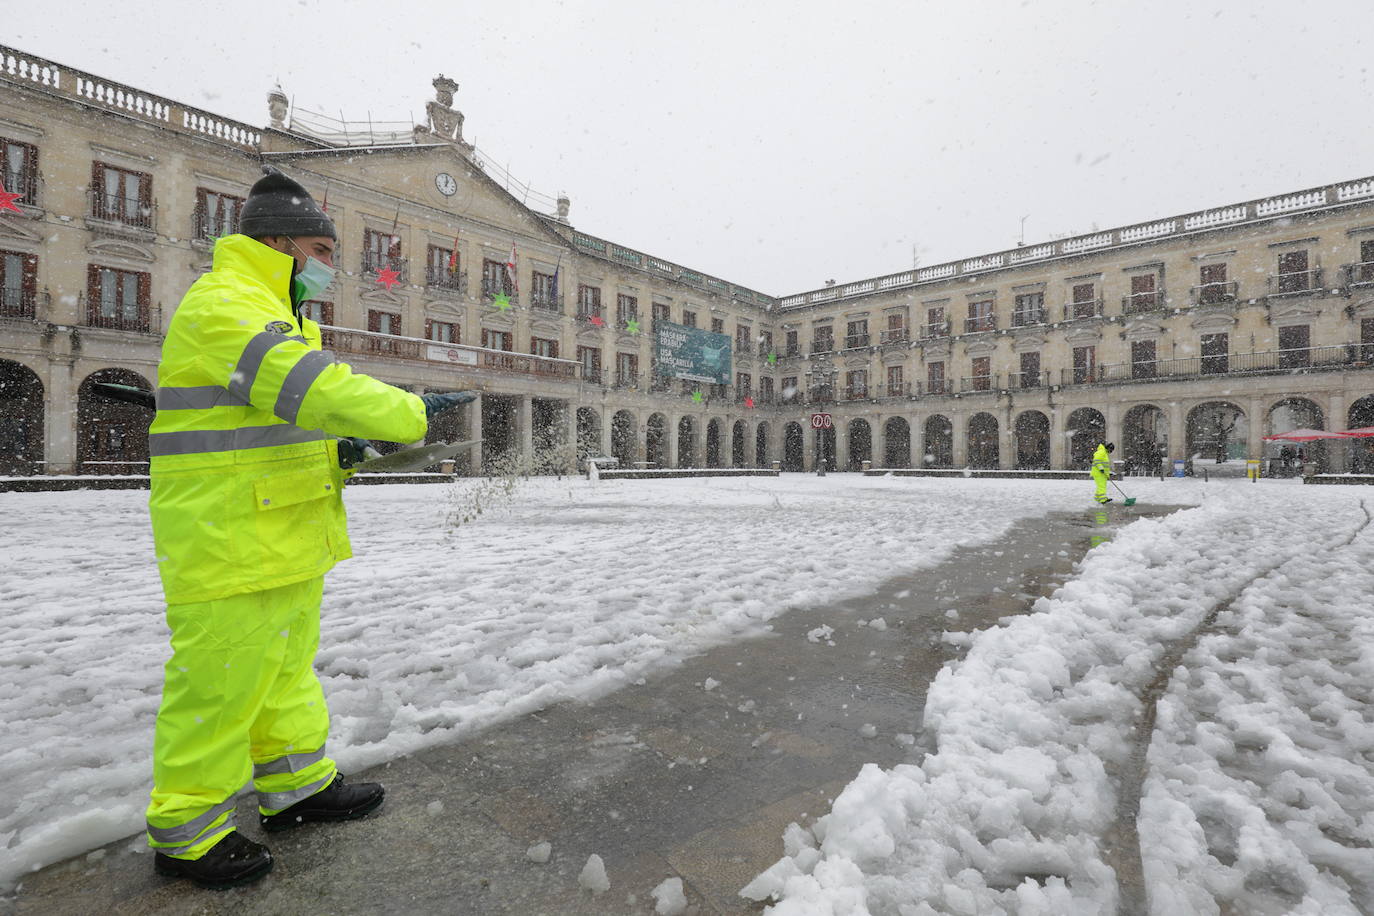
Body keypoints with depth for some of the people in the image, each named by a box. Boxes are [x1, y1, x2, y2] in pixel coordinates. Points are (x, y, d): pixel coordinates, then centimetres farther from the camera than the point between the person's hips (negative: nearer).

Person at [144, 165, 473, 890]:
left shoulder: (271, 311, 20)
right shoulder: (223, 304, -15)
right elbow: (310, 385, -29)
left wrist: (337, 447, 6)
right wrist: (412, 414, -22)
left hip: (283, 532, 11)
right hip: (229, 538, -11)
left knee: (286, 668, 19)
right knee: (221, 682, 1)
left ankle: (297, 788, 35)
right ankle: (185, 832, 20)